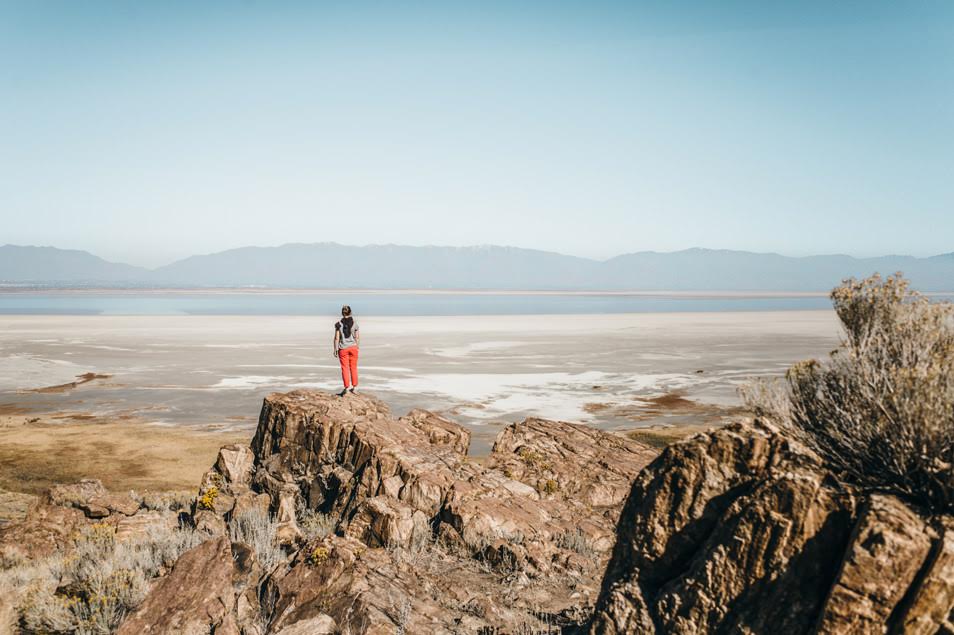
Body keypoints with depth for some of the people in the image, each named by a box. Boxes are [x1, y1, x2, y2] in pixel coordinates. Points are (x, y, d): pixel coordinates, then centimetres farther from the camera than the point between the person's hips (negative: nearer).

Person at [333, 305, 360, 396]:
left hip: (343, 348, -1)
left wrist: (335, 349, 1)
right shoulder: (354, 324, -3)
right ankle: (354, 387, 14)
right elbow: (357, 338, 0)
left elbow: (337, 338, -7)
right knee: (353, 367, 11)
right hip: (353, 347, 1)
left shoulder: (339, 324, -6)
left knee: (345, 368, 5)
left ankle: (347, 388, 3)